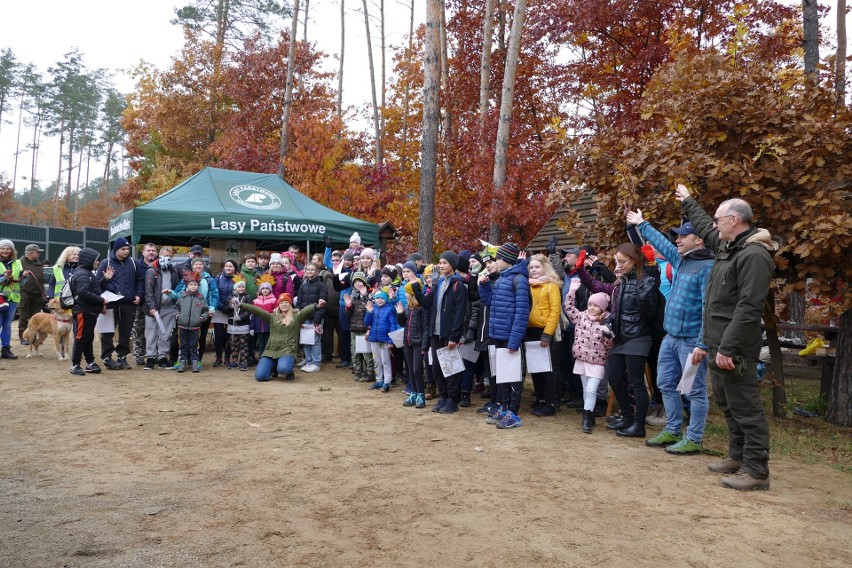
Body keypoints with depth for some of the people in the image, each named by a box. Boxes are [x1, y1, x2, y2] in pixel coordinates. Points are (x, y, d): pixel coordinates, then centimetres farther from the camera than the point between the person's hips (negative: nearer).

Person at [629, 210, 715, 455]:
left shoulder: (707, 267, -15)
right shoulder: (680, 260, 11)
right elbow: (661, 243, 30)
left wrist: (703, 344, -23)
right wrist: (641, 224, 38)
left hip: (692, 340, -9)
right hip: (670, 337, 9)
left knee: (695, 391, 2)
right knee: (666, 384, 15)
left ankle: (693, 439, 11)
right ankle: (672, 431, 28)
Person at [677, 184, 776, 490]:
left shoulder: (754, 255, -18)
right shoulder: (728, 246, 12)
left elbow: (749, 308, -24)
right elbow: (704, 228, 34)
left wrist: (728, 348, -25)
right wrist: (687, 201, 46)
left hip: (735, 348, -10)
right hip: (719, 343, 10)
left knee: (745, 407, -4)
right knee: (727, 404, 18)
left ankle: (756, 471, 3)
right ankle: (738, 456, 30)